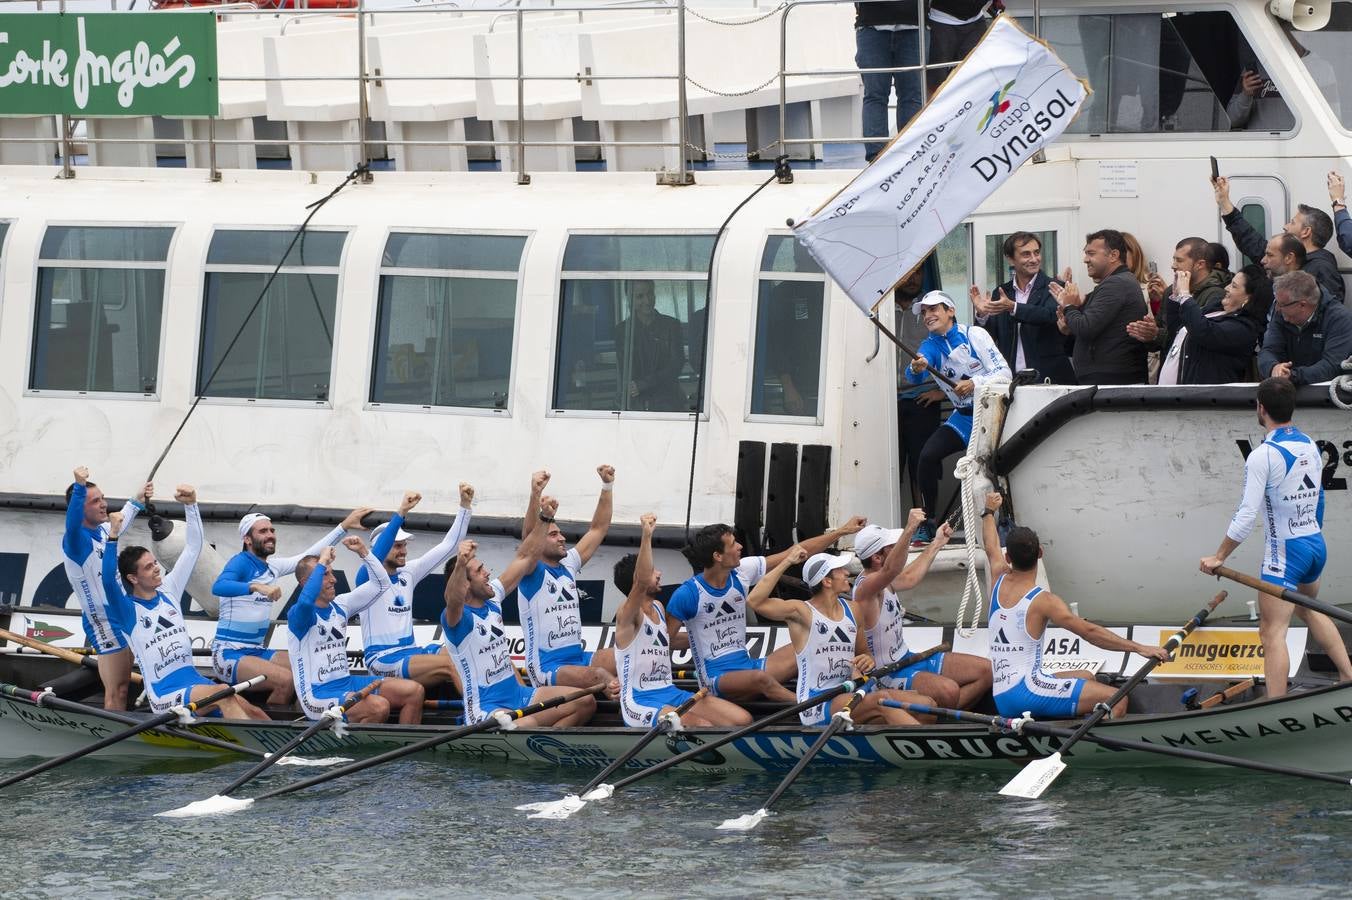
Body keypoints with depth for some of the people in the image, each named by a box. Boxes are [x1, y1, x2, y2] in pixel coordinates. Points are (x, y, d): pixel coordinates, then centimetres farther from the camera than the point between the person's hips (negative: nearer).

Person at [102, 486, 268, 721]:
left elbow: (193, 547, 14)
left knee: (251, 711, -15)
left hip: (192, 680, 7)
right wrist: (113, 536, -33)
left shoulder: (168, 590, 13)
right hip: (164, 695, -7)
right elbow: (108, 582, -24)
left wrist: (191, 505, 1)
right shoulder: (128, 609, -4)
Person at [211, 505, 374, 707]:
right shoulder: (241, 562, -11)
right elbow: (218, 587, -30)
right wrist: (257, 587, -44)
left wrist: (345, 526, 16)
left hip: (257, 651, 9)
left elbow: (310, 556, 19)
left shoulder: (272, 567, 12)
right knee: (286, 680, -28)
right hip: (229, 652, -9)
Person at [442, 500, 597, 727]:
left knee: (585, 702, -3)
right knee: (527, 726, -39)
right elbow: (454, 599, -39)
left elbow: (525, 559, 17)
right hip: (486, 709, -9)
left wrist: (544, 518, 11)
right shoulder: (456, 617, -14)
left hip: (517, 694, 9)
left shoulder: (492, 601, 10)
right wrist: (459, 565, -58)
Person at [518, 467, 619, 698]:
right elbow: (528, 535, -24)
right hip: (547, 667, -8)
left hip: (579, 658, 8)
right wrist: (535, 494, -39)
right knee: (600, 675, -37)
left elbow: (598, 529, 17)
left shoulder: (568, 566, 15)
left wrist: (607, 486, 8)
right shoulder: (532, 573, -5)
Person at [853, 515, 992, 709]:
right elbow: (891, 569, -45)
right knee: (948, 690, -36)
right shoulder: (865, 587, -24)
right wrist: (909, 530, -58)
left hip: (908, 658, 10)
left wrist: (937, 544, 34)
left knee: (986, 670, 2)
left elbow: (909, 578, 29)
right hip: (890, 674, -10)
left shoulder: (882, 580, 8)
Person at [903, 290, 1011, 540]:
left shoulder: (974, 335, -7)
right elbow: (914, 375, -20)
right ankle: (927, 524, -4)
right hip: (964, 417, 4)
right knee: (928, 455, -15)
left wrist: (974, 384, -27)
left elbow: (1004, 374, -11)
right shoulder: (930, 346, 2)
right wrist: (916, 369, -44)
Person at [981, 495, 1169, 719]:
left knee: (1085, 676, 29)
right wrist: (1139, 648, -19)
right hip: (1026, 691, -9)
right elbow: (1089, 631, -18)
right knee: (1116, 700, -17)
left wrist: (989, 511, 51)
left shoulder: (999, 582, 9)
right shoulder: (1043, 601, -11)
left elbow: (991, 548, 32)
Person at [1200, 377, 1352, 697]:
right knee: (1309, 608, 32)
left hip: (1285, 552, -8)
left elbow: (1246, 517, -20)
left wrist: (1219, 557, -11)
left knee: (1272, 632, -9)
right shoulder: (1311, 446, 4)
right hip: (1316, 544, 8)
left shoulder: (1263, 455, -18)